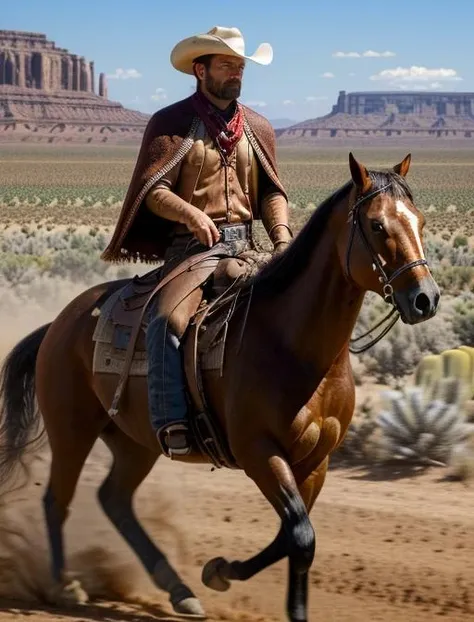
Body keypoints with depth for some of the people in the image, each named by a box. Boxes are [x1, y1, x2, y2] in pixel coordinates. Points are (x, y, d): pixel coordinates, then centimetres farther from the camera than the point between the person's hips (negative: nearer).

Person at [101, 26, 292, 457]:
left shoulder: (258, 129, 16)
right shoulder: (171, 124, 1)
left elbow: (271, 191, 15)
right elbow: (154, 190, -6)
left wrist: (282, 235, -4)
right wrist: (191, 214, -26)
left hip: (244, 247, 5)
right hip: (191, 245, -5)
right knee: (168, 319, -29)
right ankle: (170, 422, -31)